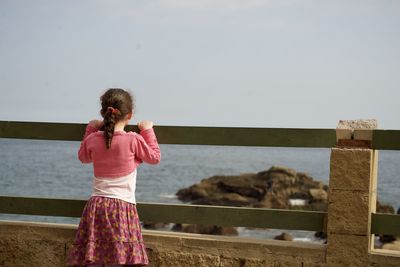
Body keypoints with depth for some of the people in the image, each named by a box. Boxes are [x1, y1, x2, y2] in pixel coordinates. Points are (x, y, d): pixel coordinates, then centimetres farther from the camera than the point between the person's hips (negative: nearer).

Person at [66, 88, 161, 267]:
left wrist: (91, 129, 30)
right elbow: (155, 157, 8)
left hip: (96, 205, 3)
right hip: (123, 206, -3)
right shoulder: (134, 140, -8)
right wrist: (148, 131, 16)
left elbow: (83, 157, 25)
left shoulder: (92, 139, 3)